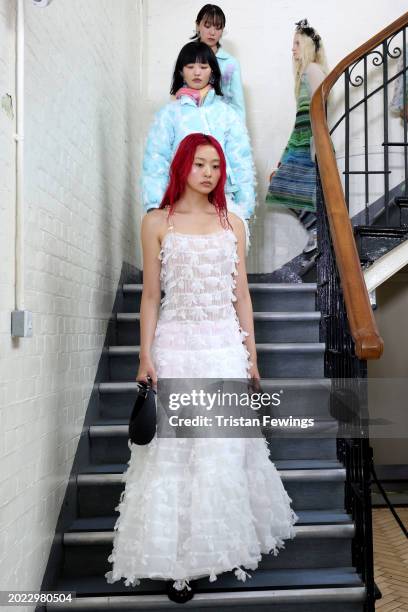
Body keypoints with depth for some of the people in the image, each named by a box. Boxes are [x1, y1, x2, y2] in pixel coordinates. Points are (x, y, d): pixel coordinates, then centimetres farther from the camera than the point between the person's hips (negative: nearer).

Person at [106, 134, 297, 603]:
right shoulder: (157, 222, 3)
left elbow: (241, 295, 10)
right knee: (174, 450, 1)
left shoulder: (232, 224, 10)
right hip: (176, 344, -2)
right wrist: (146, 357, -7)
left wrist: (252, 355, 6)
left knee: (227, 448, 7)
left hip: (227, 346, 3)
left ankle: (226, 545, 27)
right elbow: (150, 295, 1)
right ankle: (178, 561, 17)